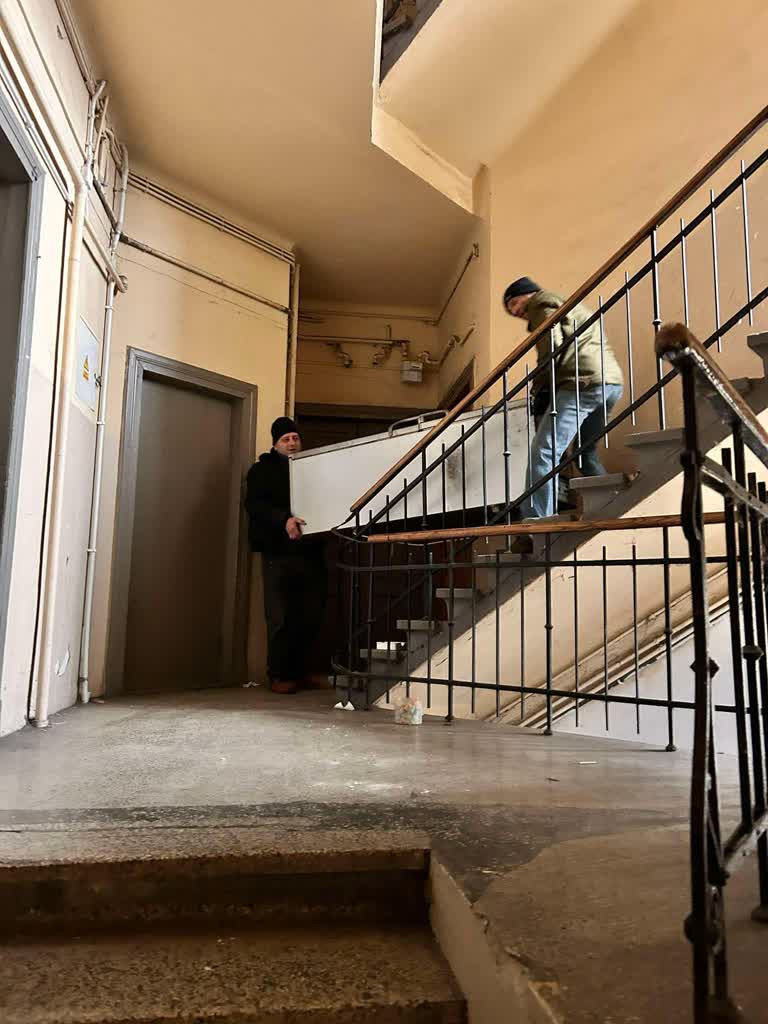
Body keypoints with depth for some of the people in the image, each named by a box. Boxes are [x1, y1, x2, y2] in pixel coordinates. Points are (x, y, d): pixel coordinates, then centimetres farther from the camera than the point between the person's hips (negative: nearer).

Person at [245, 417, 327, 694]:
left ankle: (300, 671, 17)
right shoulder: (263, 470, 7)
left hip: (311, 550, 5)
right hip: (278, 552, -4)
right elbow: (255, 504, -9)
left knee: (312, 616, 4)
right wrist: (284, 519, -26)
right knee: (280, 618, -3)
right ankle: (279, 676, 8)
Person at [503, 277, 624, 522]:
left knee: (543, 452, -15)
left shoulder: (541, 305, 7)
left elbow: (551, 350, -9)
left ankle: (535, 522, -24)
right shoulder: (570, 307, 36)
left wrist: (538, 392, -1)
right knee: (586, 452, 22)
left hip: (584, 382, -10)